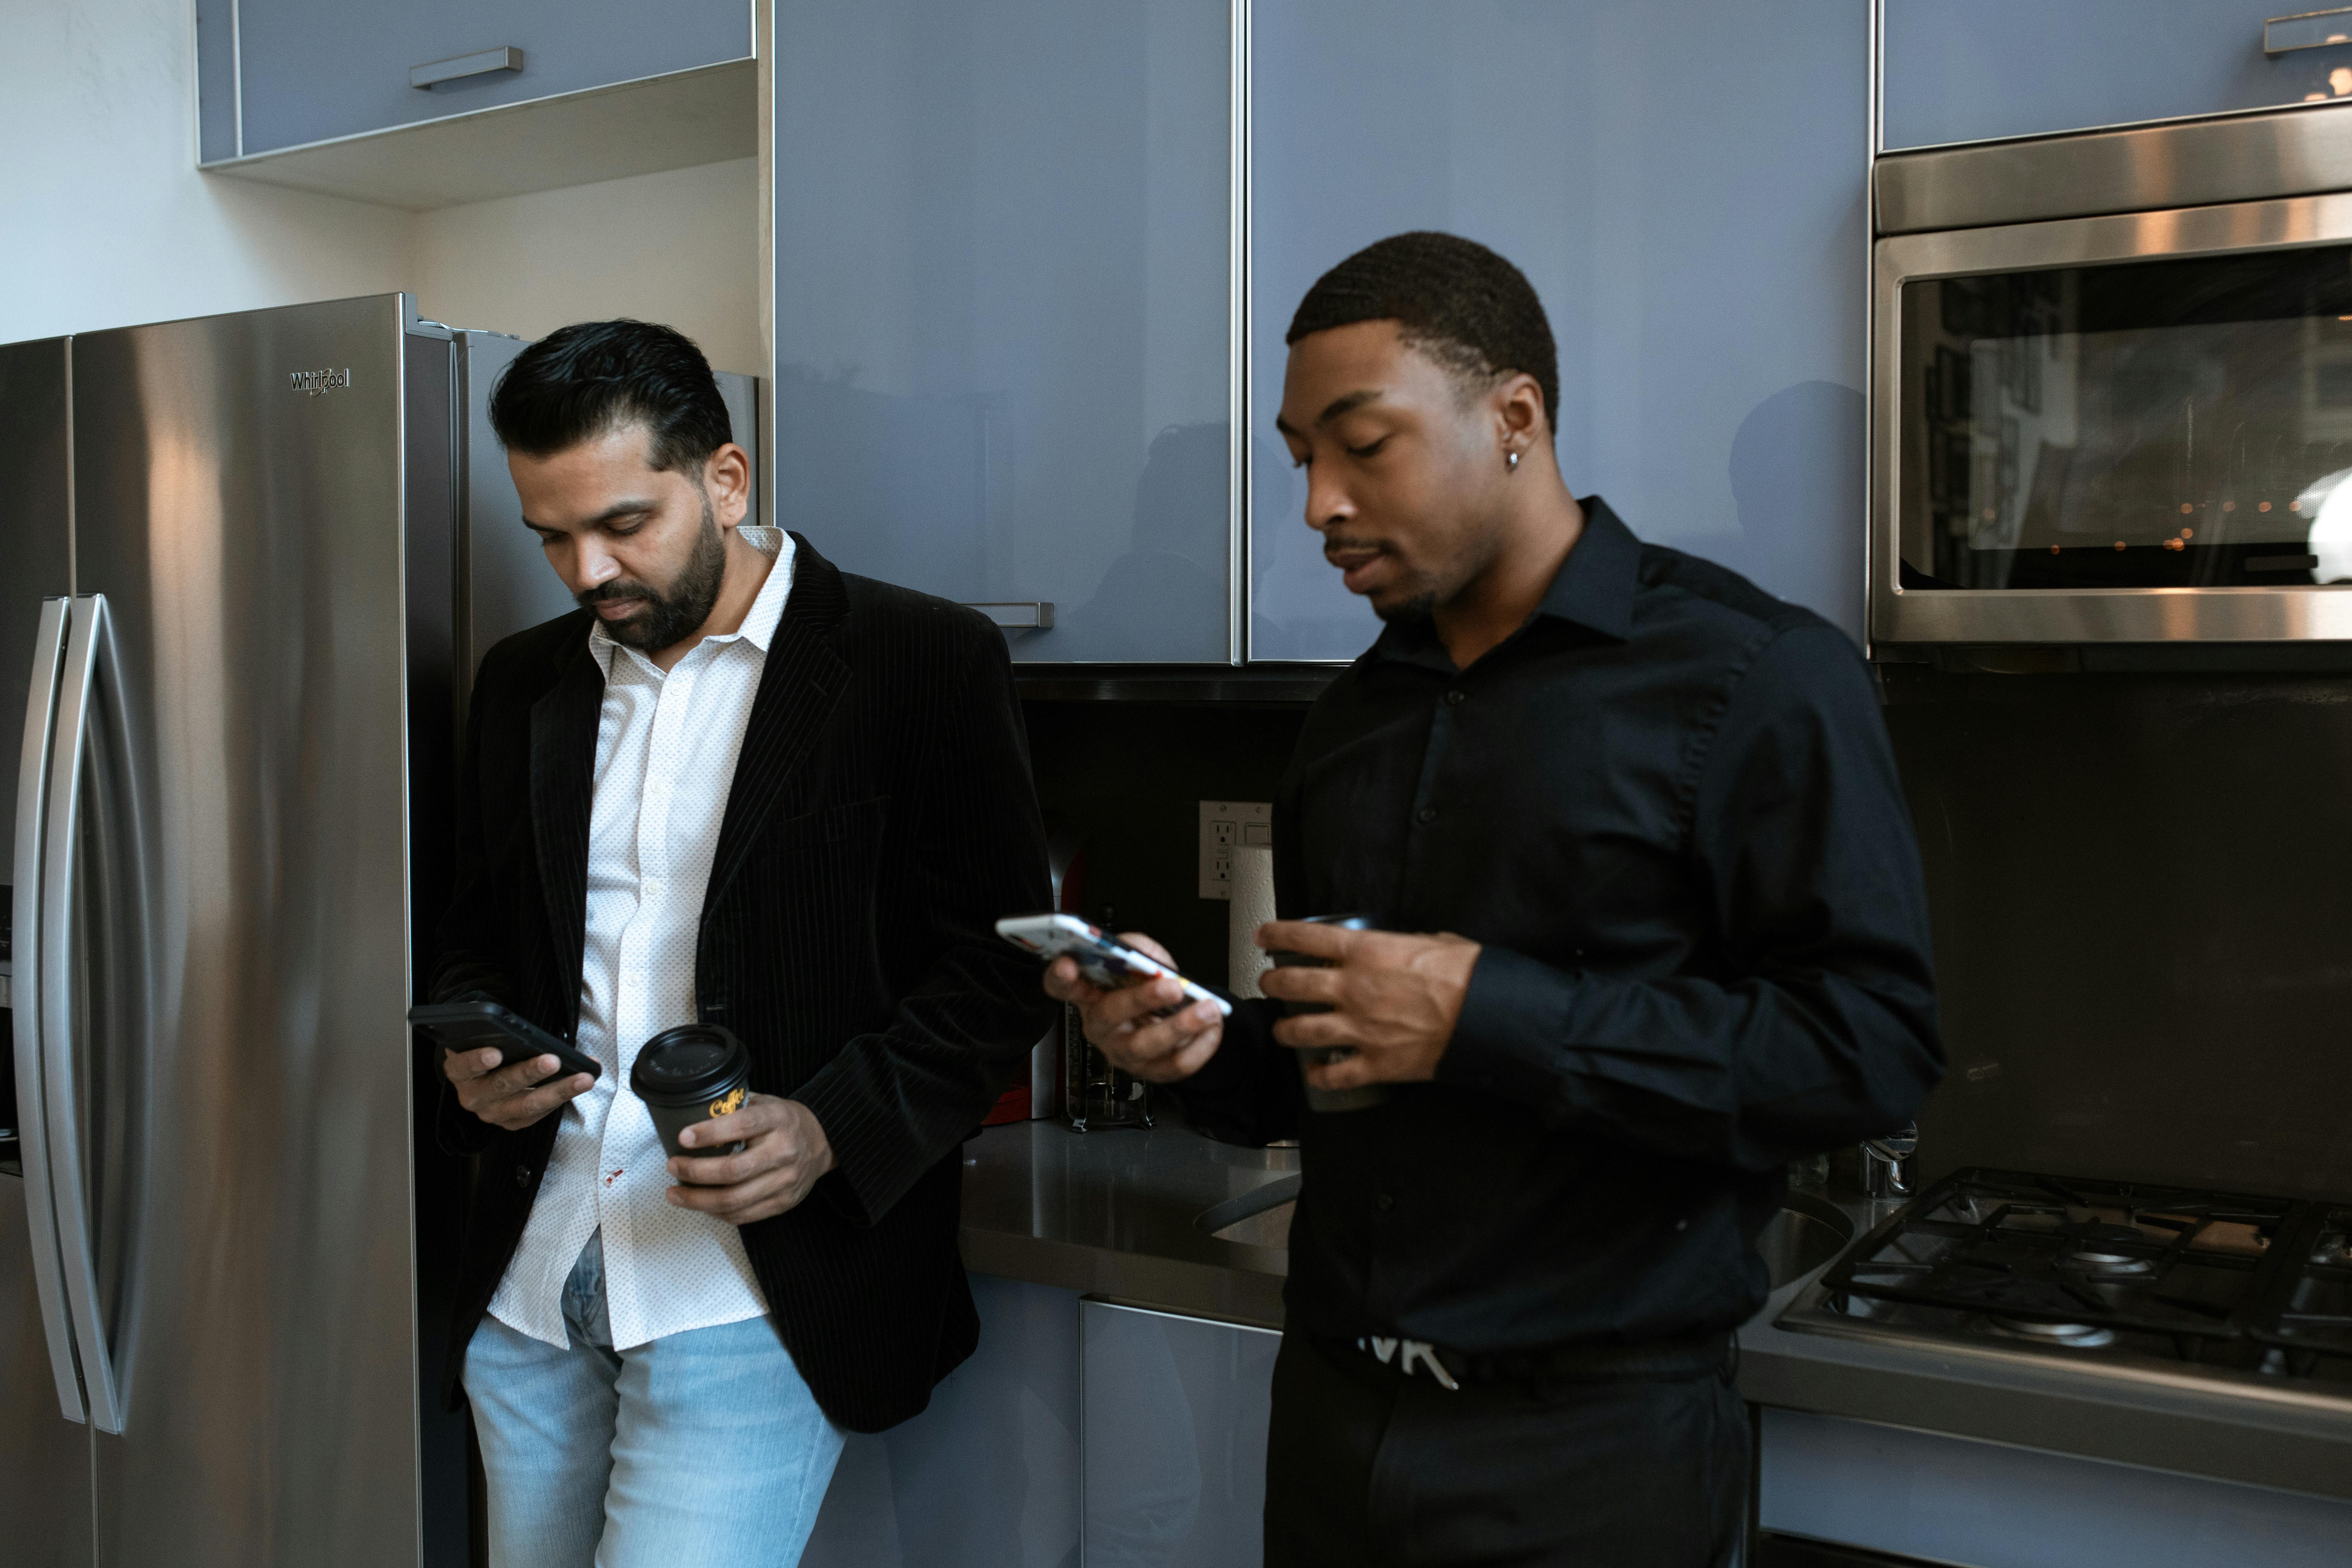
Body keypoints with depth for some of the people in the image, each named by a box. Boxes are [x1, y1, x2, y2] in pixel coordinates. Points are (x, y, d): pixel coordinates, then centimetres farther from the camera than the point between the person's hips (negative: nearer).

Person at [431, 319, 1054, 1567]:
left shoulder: (922, 660, -5)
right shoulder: (523, 682, 12)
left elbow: (999, 963, -6)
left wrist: (833, 1131, -19)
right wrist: (477, 1058, 0)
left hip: (758, 1288, -5)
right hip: (528, 1278, 6)